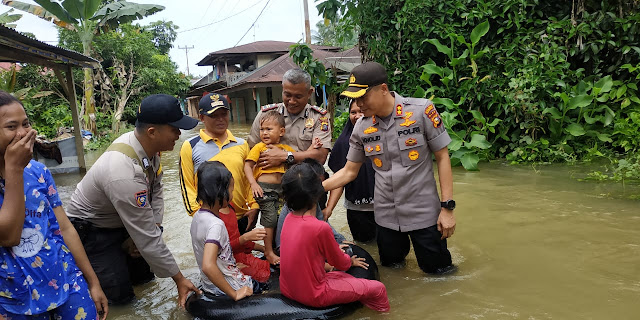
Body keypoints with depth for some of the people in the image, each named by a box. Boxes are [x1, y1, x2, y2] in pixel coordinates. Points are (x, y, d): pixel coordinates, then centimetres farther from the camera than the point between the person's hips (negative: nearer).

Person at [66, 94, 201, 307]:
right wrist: (179, 279, -25)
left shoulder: (147, 145, -16)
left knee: (143, 277, 13)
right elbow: (146, 237, -34)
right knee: (120, 295, -2)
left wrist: (153, 227, -13)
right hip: (91, 231, -8)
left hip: (119, 220, 8)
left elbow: (156, 189, 0)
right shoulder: (125, 175, -40)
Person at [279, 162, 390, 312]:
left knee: (343, 276, 30)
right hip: (312, 296, -8)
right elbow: (340, 263, -8)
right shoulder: (321, 227, -25)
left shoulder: (288, 219, -4)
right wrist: (350, 261, 13)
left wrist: (334, 249, 22)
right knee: (378, 289, 1)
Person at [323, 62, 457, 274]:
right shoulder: (361, 127, -3)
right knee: (391, 270, 18)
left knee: (438, 270, 8)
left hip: (423, 213, -3)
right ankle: (401, 247, 46)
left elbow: (442, 157, -7)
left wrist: (447, 207, -10)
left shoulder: (421, 111, -13)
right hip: (386, 215, 3)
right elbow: (349, 172, 5)